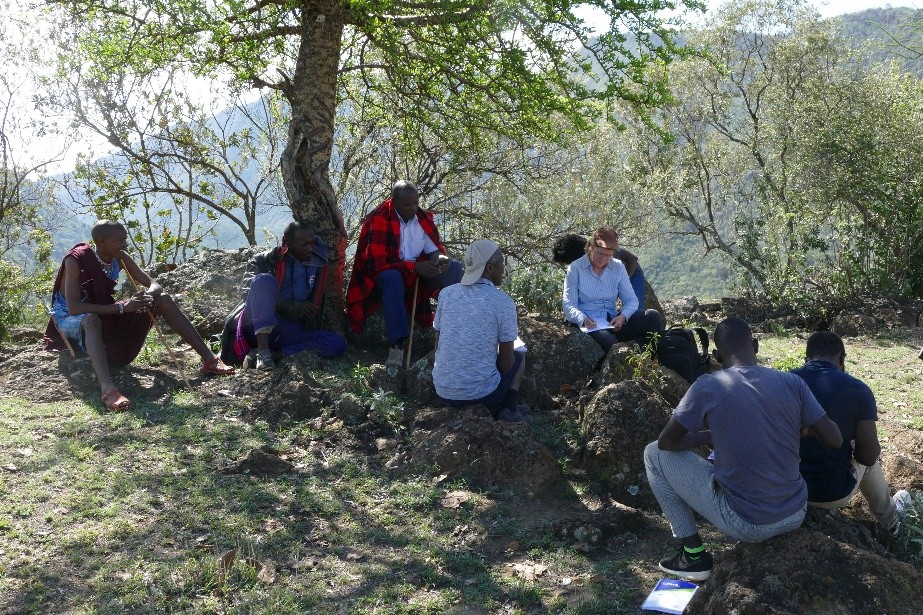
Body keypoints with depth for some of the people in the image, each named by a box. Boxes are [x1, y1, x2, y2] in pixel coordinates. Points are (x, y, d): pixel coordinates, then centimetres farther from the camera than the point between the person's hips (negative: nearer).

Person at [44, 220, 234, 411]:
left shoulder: (120, 258, -6)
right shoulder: (77, 260, -25)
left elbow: (155, 286, -4)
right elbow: (74, 308, -34)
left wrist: (147, 296, -30)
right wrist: (121, 307, -39)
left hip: (105, 314, 6)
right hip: (70, 318, -6)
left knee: (162, 299, -10)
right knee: (91, 320, -45)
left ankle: (209, 358, -14)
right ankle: (108, 389, -65)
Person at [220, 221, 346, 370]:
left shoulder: (318, 267, 10)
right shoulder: (267, 260, -1)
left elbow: (317, 308, 20)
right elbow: (250, 289, -15)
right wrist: (293, 307, -18)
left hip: (291, 332, 4)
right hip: (259, 328, -3)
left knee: (337, 343, -22)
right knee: (264, 279, -29)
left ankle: (273, 353, -27)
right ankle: (262, 350, -37)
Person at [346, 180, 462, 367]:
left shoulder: (422, 217, -2)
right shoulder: (379, 220, -19)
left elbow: (433, 249, 5)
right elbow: (377, 262, -24)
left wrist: (440, 258, -21)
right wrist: (414, 267, -31)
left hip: (417, 272, 6)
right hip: (384, 275, -6)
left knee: (454, 267, -11)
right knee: (392, 278, -40)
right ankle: (397, 345, -45)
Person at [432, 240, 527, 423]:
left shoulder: (446, 293, 1)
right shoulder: (503, 301, -10)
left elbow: (438, 344, 9)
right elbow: (506, 360, -5)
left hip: (443, 392, 5)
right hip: (482, 393, -4)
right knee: (518, 358, 27)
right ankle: (508, 409, 8)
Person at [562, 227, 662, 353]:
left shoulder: (618, 267, 12)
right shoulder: (575, 268, 1)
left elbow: (631, 300, 7)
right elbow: (569, 305, -5)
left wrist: (622, 316, -16)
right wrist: (583, 319, -27)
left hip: (613, 323, 5)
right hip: (588, 325, -5)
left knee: (653, 316, -17)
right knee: (608, 341, -39)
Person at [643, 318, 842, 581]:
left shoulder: (707, 387, -13)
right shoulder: (792, 382, -5)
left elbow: (666, 442, -4)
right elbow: (834, 440, -1)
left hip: (746, 524, -5)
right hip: (796, 516, 5)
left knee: (654, 454, 9)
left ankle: (693, 554, 10)